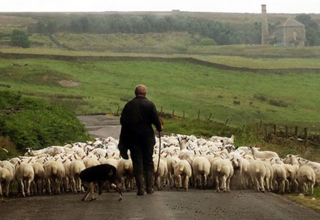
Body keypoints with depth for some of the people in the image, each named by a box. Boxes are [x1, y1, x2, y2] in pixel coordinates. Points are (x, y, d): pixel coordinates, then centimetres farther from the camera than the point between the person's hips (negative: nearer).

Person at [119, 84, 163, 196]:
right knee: (148, 161, 11)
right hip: (147, 136, -1)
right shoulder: (149, 104, -6)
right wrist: (159, 128, 15)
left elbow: (122, 121, 2)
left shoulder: (128, 105, 0)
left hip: (133, 137, 1)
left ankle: (140, 189, 0)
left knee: (137, 162, 3)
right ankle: (149, 187, 10)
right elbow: (155, 119, -8)